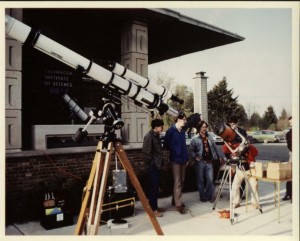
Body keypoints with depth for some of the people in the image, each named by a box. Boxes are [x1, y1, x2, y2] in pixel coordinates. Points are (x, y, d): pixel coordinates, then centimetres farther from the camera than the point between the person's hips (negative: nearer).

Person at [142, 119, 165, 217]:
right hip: (152, 166, -9)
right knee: (154, 187, -3)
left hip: (157, 165, 9)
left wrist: (160, 162, 13)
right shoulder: (149, 136, -17)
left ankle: (154, 207, 25)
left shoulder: (156, 135, 11)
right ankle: (153, 210, 5)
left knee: (156, 187, 14)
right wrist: (151, 163, -14)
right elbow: (146, 152, -20)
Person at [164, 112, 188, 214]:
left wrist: (187, 158, 12)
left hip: (183, 159, 7)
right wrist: (174, 150, -8)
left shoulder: (182, 131, 10)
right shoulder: (171, 131, -10)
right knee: (177, 182, -6)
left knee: (181, 181, 13)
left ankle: (175, 200, 26)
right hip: (175, 159, -7)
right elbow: (166, 145, -7)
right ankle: (178, 204, -1)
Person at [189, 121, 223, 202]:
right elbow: (191, 150, -4)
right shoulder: (195, 139, -3)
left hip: (209, 162, 3)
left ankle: (209, 196, 15)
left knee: (210, 179, 0)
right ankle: (203, 197, 18)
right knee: (200, 180, 5)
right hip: (200, 162, -3)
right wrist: (195, 157, -15)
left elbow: (215, 148, 17)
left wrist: (219, 156, 14)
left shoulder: (210, 137, 11)